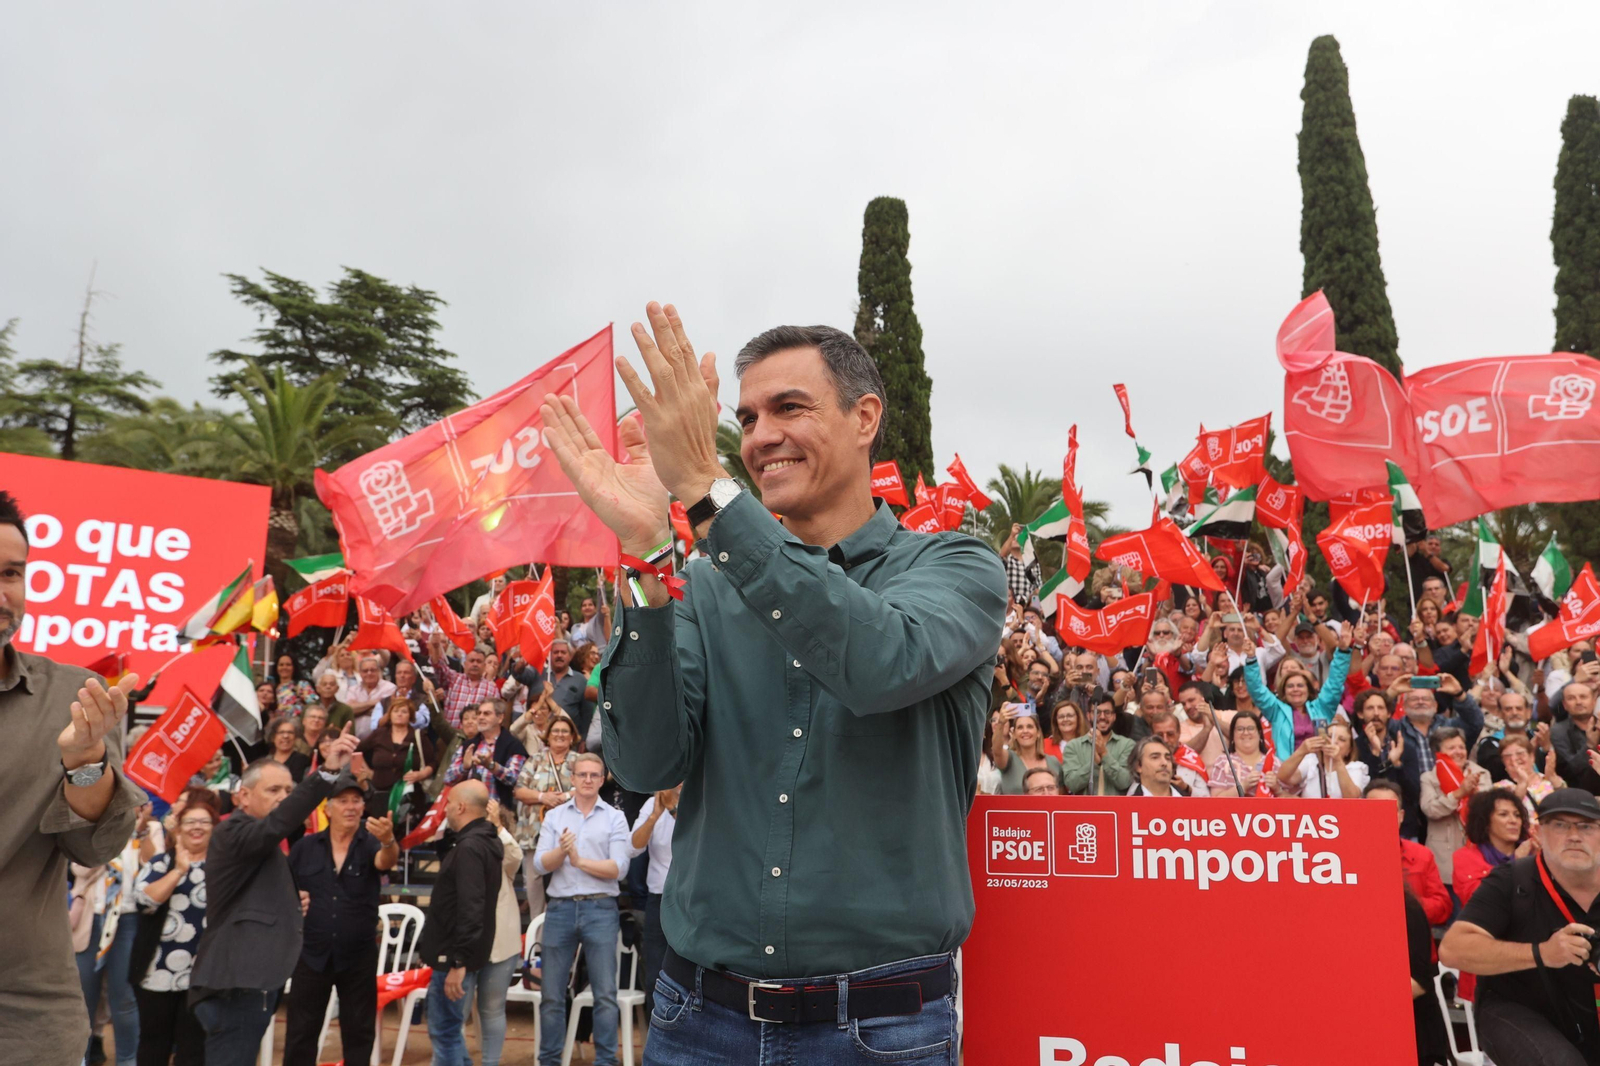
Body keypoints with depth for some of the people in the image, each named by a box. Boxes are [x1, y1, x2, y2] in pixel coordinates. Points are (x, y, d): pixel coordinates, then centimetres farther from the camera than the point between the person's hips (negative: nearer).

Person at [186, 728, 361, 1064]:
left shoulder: (266, 847, 20)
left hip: (250, 982, 10)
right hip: (236, 986, -10)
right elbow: (277, 824, -34)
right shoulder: (236, 831, -12)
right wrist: (328, 771, -46)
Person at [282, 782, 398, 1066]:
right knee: (300, 1033, 10)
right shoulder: (304, 847, 1)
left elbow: (386, 861, -28)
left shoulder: (371, 843, -5)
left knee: (359, 1033, 9)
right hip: (311, 954, 1)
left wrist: (388, 840, -51)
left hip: (359, 957, -1)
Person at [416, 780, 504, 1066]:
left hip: (455, 956, -10)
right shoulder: (484, 841, 12)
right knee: (446, 1030, 18)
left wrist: (458, 961, -25)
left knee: (444, 1032, -2)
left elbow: (470, 909, -27)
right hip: (459, 953, 10)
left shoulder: (469, 847, -20)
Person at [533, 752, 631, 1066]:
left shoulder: (615, 818, 3)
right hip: (560, 908, 2)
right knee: (551, 992, 9)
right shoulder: (554, 816, 9)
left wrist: (580, 861, -12)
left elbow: (619, 868, -7)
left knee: (605, 993, 0)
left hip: (601, 909, -2)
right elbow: (540, 864, -1)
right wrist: (561, 850, -19)